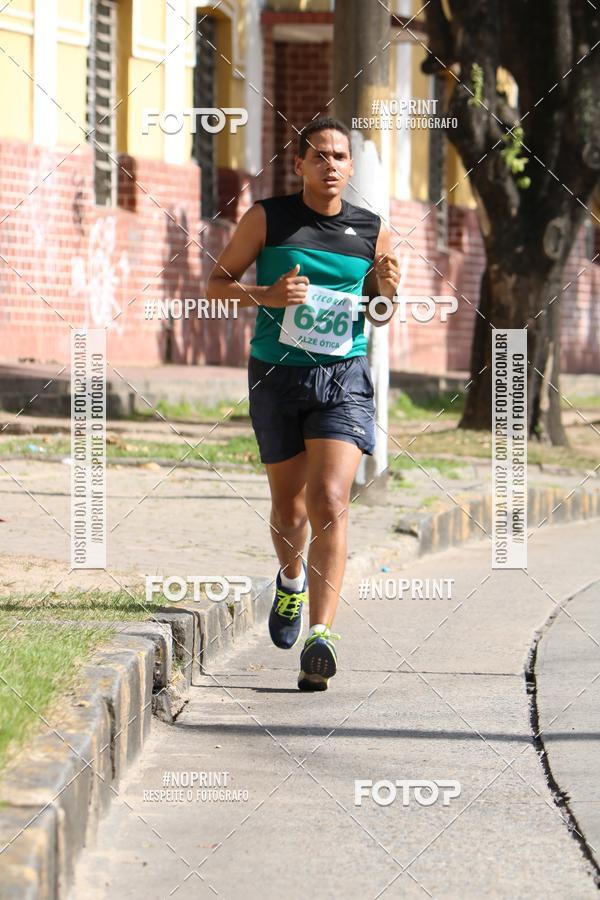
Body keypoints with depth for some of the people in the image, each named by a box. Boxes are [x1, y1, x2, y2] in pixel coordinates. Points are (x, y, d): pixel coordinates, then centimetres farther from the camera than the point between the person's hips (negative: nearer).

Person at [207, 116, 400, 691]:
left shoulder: (370, 230, 4)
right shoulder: (267, 218, -1)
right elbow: (216, 285, 3)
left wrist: (387, 289, -7)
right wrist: (264, 295, -16)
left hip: (343, 378, 0)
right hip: (276, 377, 0)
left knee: (329, 502, -16)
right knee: (288, 503, 14)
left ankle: (321, 635, -21)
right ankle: (291, 580, 47)